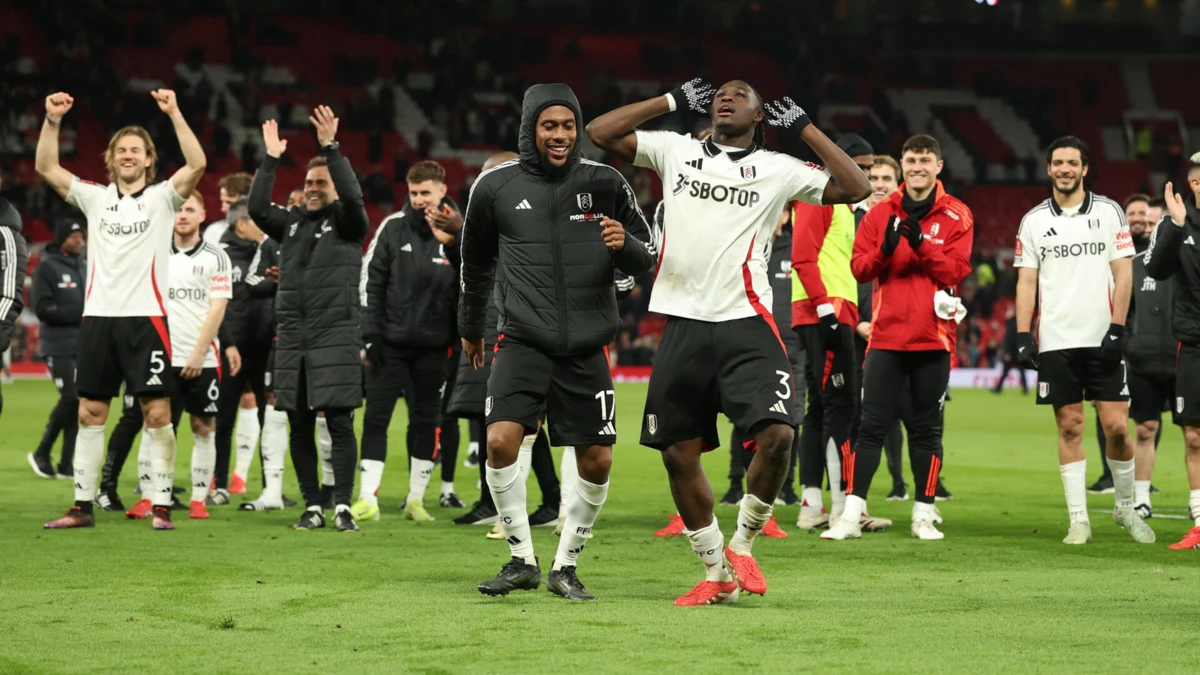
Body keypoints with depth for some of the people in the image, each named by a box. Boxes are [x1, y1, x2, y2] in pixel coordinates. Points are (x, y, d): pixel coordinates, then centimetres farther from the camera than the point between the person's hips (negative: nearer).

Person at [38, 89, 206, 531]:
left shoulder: (162, 197, 3)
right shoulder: (95, 198, 12)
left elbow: (196, 165, -13)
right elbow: (46, 167, 6)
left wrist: (174, 114, -20)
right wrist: (52, 120, -6)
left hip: (145, 317, -3)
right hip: (98, 316, 3)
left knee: (157, 413, -7)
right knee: (89, 414, 5)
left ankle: (161, 506, -2)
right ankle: (83, 506, 11)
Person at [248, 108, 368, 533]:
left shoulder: (346, 223, 4)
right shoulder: (291, 223, 16)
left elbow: (353, 196, -15)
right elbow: (257, 209, 3)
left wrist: (331, 148, -17)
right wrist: (270, 160, -1)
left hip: (335, 337, -5)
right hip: (292, 339, 5)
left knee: (340, 423, -8)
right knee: (300, 427, 5)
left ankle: (342, 508, -6)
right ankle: (312, 506, 11)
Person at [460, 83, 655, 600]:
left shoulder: (605, 184, 1)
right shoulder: (496, 186, 1)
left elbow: (646, 260, 7)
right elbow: (476, 262, 18)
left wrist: (624, 245, -16)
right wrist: (470, 328, 27)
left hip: (586, 348, 1)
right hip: (523, 342, -1)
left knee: (597, 461, 0)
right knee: (501, 439, -19)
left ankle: (565, 566, 20)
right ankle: (522, 560, -3)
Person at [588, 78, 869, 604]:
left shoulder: (777, 169, 8)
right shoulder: (676, 151, 13)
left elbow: (855, 188, 1)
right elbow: (599, 132, 9)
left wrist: (803, 127, 3)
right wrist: (672, 101, 10)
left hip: (746, 322, -2)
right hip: (683, 322, 2)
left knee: (777, 434, -20)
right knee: (678, 451, 4)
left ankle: (742, 544, 4)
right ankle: (717, 575, 19)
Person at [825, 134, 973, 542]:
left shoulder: (956, 216, 4)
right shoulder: (881, 213, 9)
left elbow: (955, 271, -6)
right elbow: (859, 267, 2)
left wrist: (921, 244, -20)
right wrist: (884, 249, -17)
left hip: (933, 337, -1)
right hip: (886, 335, 1)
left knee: (926, 428, 6)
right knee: (871, 426, -3)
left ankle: (924, 514, 13)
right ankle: (851, 514, -5)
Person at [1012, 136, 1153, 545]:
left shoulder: (1109, 212, 4)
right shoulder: (1034, 221, 8)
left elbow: (1123, 274, 1)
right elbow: (1026, 281, 8)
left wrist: (1117, 329, -9)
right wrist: (1023, 335, -2)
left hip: (1101, 339, -1)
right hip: (1056, 342, 1)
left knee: (1117, 426, -4)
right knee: (1069, 427, 2)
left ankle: (1126, 507, 15)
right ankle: (1078, 519, 6)